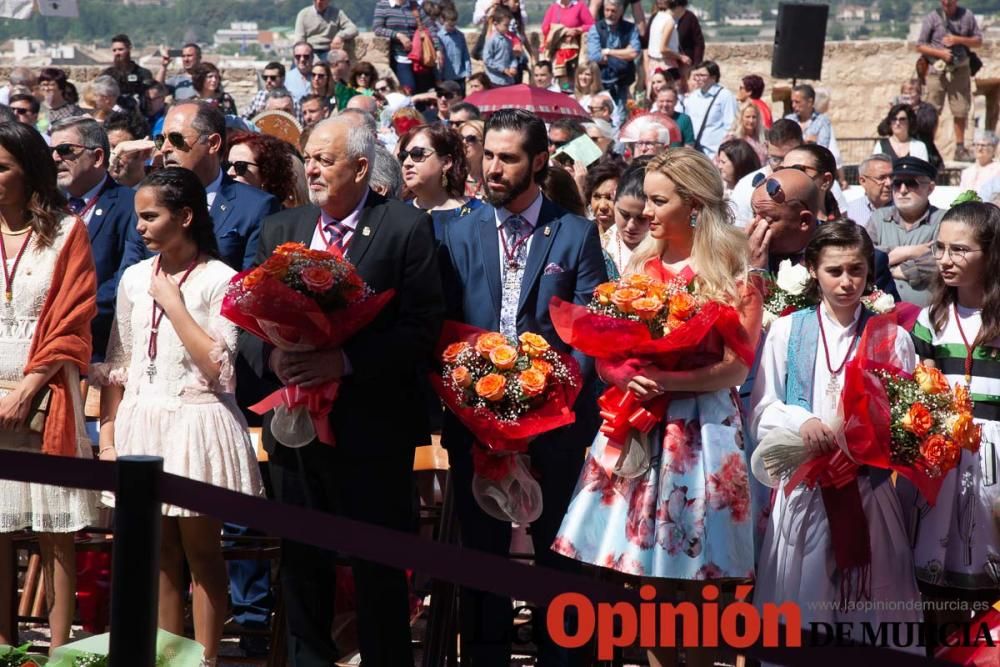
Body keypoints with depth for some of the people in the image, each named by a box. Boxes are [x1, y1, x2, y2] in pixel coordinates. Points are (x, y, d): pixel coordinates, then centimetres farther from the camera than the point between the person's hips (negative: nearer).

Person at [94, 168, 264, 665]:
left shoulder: (220, 280, -8)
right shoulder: (135, 279, 8)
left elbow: (218, 369, -16)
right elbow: (117, 365, 11)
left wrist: (173, 304, -14)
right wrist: (107, 437, 6)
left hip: (196, 424, -5)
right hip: (141, 423, 5)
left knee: (200, 551, 2)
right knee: (159, 554, 10)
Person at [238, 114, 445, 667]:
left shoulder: (406, 228, -4)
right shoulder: (279, 231, 12)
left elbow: (422, 327, -11)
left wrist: (344, 361, -20)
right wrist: (272, 356, -11)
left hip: (370, 429, -5)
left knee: (379, 569, 1)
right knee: (301, 561, 11)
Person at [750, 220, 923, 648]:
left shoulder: (892, 338, 6)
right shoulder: (786, 331, 5)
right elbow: (761, 412, 2)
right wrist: (801, 422, -17)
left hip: (869, 488, 0)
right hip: (804, 483, 0)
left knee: (871, 609, 2)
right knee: (799, 604, 3)